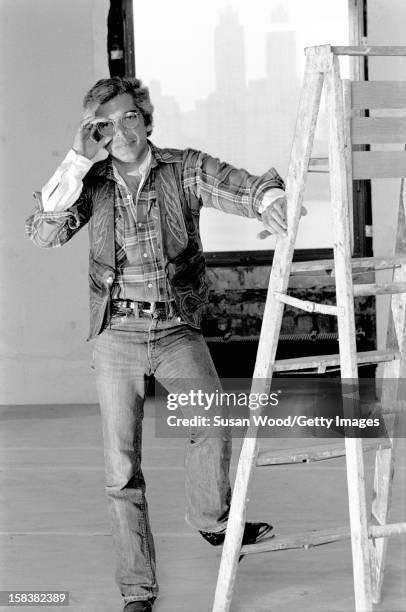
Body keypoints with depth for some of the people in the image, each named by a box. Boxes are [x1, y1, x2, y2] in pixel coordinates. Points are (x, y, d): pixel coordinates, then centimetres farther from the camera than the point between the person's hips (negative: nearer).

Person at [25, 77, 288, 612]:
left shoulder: (186, 170, -2)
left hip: (177, 330, 0)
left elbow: (243, 187, -13)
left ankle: (211, 520, 18)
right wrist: (78, 161, -16)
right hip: (117, 333, 0)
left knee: (214, 426, -14)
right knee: (122, 466, -1)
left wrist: (269, 197, -37)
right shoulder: (93, 184, 0)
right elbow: (44, 233, -12)